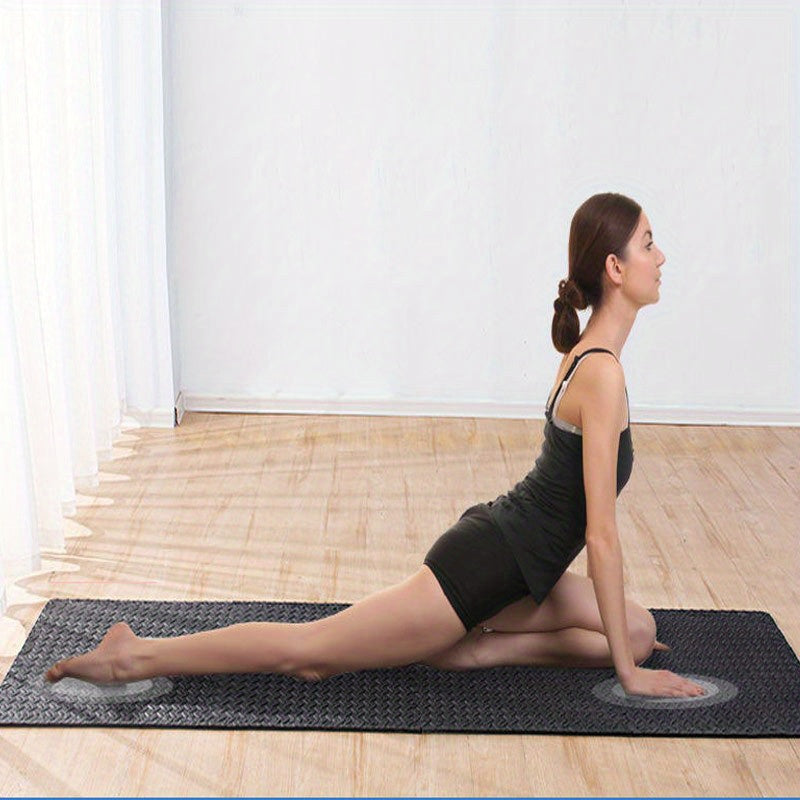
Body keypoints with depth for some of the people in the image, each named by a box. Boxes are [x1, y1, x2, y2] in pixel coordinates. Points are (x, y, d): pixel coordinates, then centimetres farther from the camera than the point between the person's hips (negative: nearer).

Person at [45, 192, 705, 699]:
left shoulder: (588, 352, 8)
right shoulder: (603, 373, -22)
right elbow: (602, 534, -21)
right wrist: (627, 672, -13)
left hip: (505, 557, 10)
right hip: (484, 565, -10)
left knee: (641, 631, 16)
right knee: (307, 653, -4)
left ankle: (464, 649, 5)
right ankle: (136, 656, 4)